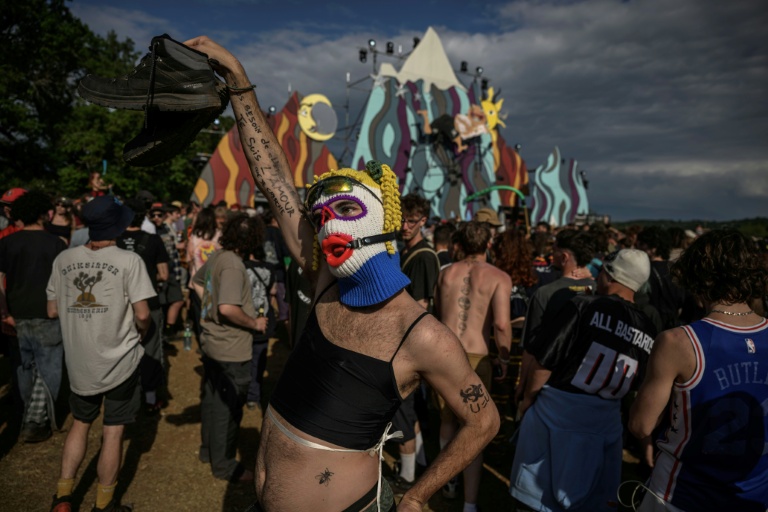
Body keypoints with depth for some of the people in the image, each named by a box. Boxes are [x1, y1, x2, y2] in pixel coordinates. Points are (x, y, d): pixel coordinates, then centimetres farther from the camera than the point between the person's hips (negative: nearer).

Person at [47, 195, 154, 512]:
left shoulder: (64, 259, -1)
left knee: (80, 424, 24)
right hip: (119, 360, -4)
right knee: (112, 433, 10)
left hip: (79, 360, 5)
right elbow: (141, 314, -16)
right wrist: (141, 333, 4)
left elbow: (52, 311, 5)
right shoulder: (128, 261, -15)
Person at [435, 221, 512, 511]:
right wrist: (504, 359, -1)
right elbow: (501, 325, -16)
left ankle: (448, 482, 40)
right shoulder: (499, 277, -6)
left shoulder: (446, 273, 7)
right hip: (475, 358, -3)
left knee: (447, 420, 23)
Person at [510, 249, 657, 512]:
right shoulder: (648, 331, -1)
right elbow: (641, 388, 9)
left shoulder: (584, 307, -14)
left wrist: (528, 399, 0)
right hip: (605, 424, 4)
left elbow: (544, 361, -14)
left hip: (556, 412, -3)